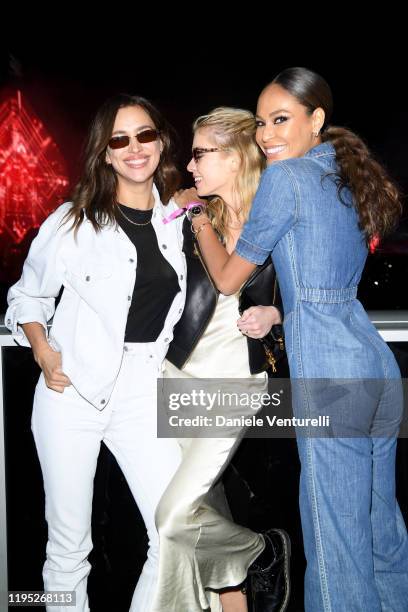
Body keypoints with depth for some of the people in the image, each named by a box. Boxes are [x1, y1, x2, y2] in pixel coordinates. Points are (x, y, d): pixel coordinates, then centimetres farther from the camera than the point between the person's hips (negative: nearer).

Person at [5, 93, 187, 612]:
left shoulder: (177, 220, 7)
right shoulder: (74, 220, 0)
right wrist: (45, 352, -7)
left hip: (145, 393, 2)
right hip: (73, 389, -2)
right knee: (68, 544, 7)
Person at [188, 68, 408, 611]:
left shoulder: (285, 178, -7)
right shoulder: (348, 177, 18)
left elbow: (228, 278, 0)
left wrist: (199, 219, 13)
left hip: (328, 373, -9)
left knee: (337, 533, 1)